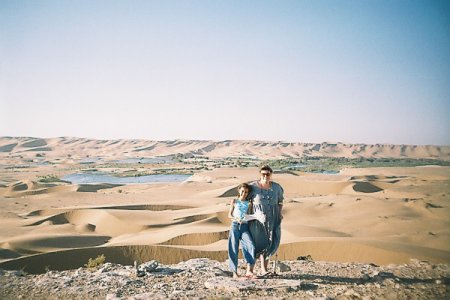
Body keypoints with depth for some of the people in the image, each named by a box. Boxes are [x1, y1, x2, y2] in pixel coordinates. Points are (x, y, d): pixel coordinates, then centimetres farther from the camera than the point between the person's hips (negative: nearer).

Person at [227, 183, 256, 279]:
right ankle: (234, 272, 5)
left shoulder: (249, 204, 13)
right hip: (235, 226, -1)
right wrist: (236, 219, -12)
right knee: (234, 250, -2)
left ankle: (249, 271, -19)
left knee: (251, 246, -18)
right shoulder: (234, 201, 9)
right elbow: (229, 215, 7)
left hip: (245, 227, 1)